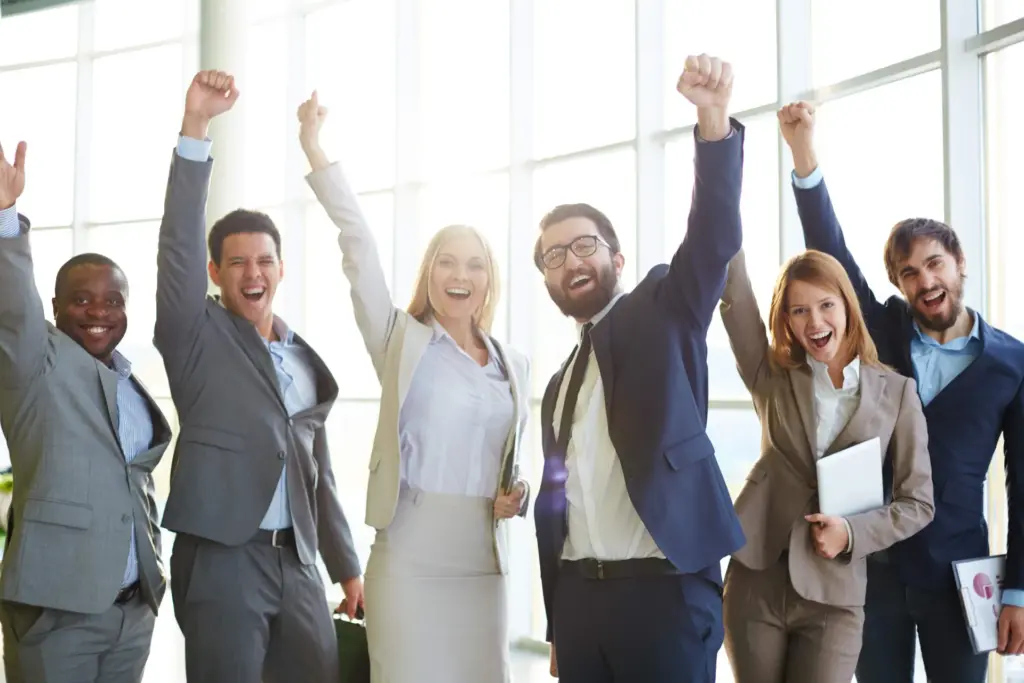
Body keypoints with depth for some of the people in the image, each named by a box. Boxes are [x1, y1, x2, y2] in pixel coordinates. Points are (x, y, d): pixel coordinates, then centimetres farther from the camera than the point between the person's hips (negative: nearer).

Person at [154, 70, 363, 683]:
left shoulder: (306, 359, 15)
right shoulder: (197, 334, 1)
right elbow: (179, 241, -13)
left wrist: (347, 565, 17)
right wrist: (195, 128, -21)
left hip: (296, 561, 5)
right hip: (221, 559, -5)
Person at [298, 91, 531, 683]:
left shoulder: (516, 366, 13)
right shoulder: (402, 340, 2)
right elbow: (359, 245, -6)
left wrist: (519, 495, -1)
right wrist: (315, 150, -11)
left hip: (485, 562, 4)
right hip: (409, 559, -4)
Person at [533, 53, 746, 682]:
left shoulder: (663, 314, 4)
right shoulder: (560, 385, 19)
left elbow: (715, 239, -14)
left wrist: (714, 119, -29)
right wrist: (557, 627, 18)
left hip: (664, 588, -6)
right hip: (578, 596, 6)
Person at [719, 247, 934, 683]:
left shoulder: (897, 391, 2)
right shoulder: (772, 376, 6)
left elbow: (918, 503, 3)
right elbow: (734, 292, -4)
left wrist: (853, 532, -13)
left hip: (832, 596, -1)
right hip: (755, 583, 2)